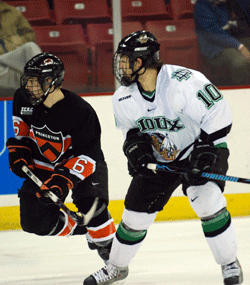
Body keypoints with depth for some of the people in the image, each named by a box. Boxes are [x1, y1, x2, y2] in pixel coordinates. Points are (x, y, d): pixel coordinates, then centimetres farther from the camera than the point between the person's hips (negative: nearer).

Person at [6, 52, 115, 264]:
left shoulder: (79, 111, -30)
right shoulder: (23, 99, -12)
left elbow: (88, 155, -29)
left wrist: (63, 180, -38)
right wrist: (19, 150, 0)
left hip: (83, 166, -5)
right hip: (43, 164, 5)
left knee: (91, 208, -29)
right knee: (35, 222, -5)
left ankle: (108, 247, -6)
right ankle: (81, 229, 17)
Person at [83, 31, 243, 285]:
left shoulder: (184, 82, -30)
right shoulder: (124, 98, -9)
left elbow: (219, 116, -26)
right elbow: (130, 128, 9)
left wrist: (205, 152, -30)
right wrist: (135, 147, -12)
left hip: (203, 148, -5)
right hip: (159, 159, 6)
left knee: (207, 201, -27)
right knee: (135, 214, 5)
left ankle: (230, 264, -10)